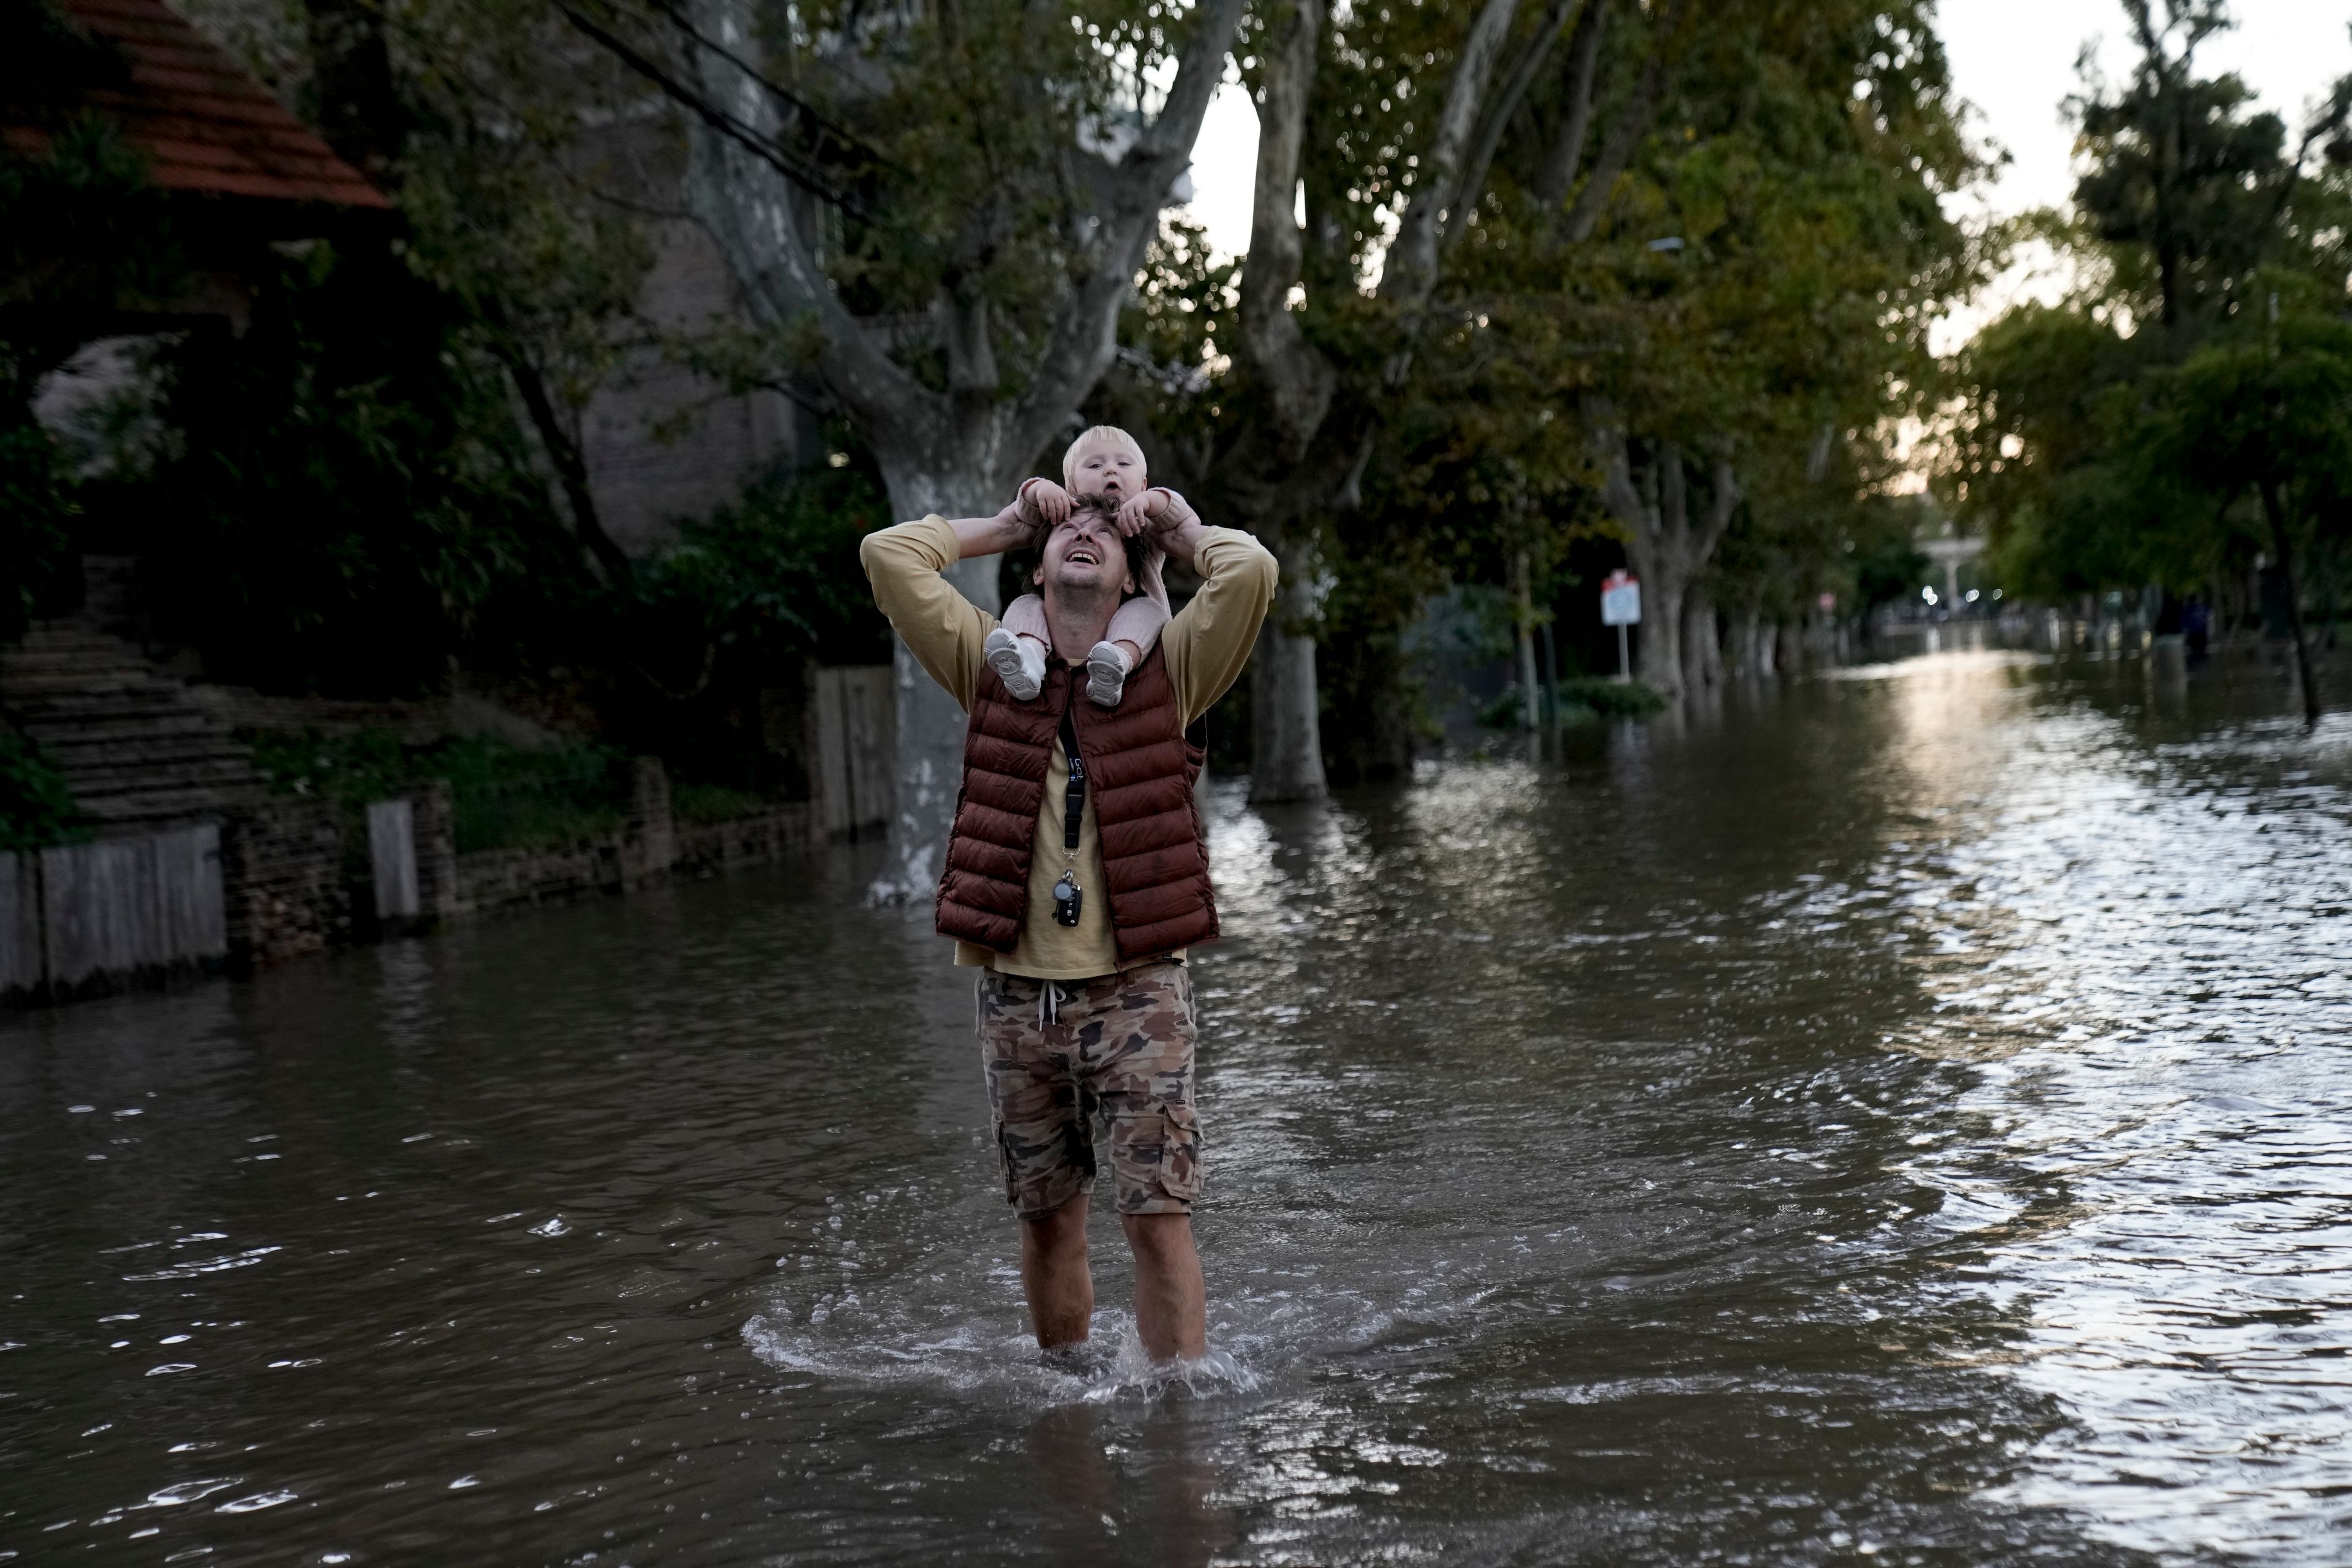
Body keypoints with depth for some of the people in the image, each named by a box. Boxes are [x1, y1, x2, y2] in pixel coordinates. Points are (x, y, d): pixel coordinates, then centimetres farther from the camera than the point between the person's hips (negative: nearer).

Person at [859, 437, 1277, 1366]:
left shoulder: (1167, 670, 3)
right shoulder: (994, 665, 9)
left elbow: (1253, 570, -12)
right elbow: (888, 553, 5)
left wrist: (1185, 532, 8)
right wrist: (1001, 527, 15)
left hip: (1136, 987, -2)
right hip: (1018, 991, 2)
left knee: (1158, 1214, -6)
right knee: (1046, 1216, 12)